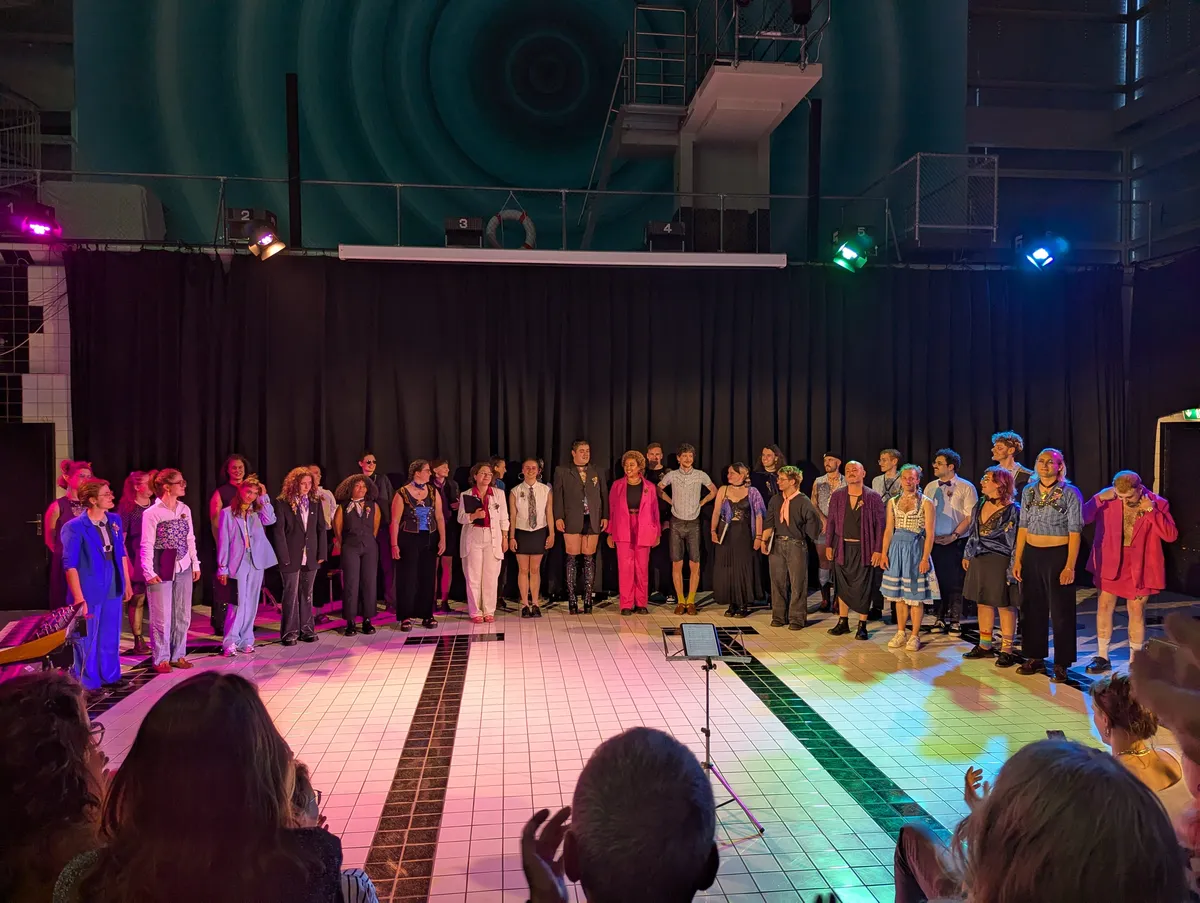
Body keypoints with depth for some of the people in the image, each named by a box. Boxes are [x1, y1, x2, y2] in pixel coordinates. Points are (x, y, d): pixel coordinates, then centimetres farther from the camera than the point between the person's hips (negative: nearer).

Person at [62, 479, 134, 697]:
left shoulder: (115, 520, 3)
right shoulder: (75, 527, -16)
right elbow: (70, 565, -16)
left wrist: (127, 583, 13)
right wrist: (79, 598, -18)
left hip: (113, 589, 6)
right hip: (90, 591, -6)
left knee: (111, 637, 18)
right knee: (88, 640, 8)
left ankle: (111, 676, 33)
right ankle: (89, 683, 23)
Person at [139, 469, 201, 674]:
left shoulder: (185, 510, 8)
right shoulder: (152, 513, -9)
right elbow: (147, 545, -10)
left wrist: (195, 564, 10)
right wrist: (149, 571, -13)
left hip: (183, 568, 6)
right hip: (161, 569, -6)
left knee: (183, 615, 10)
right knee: (162, 617, 0)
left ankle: (178, 655, 21)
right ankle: (161, 659, 12)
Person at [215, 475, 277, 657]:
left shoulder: (256, 513, 10)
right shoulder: (228, 513, 0)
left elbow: (270, 520, -11)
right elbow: (223, 542, -2)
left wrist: (265, 497, -7)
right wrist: (222, 568, -5)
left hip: (256, 562, 4)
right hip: (237, 562, -4)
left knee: (251, 604, 7)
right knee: (238, 604, -9)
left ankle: (246, 640, 14)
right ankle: (230, 642, -2)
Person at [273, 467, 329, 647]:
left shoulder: (315, 502, 8)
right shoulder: (283, 503, -7)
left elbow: (322, 529, 9)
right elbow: (278, 532, -8)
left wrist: (322, 553, 3)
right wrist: (284, 557, -11)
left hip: (310, 557, 4)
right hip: (291, 557, -4)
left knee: (307, 594, 11)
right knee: (291, 595, 2)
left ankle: (306, 630, 19)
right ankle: (289, 633, 10)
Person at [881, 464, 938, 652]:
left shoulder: (926, 503, -3)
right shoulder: (893, 502, 9)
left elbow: (930, 534, -7)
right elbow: (888, 530, 10)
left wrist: (925, 558, -13)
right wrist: (884, 554, 2)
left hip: (916, 549, -4)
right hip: (896, 548, 4)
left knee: (915, 595, 0)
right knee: (898, 593, 9)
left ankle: (915, 636, 9)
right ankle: (900, 633, 19)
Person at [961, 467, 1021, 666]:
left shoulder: (1013, 510, -13)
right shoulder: (980, 505, 8)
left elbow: (1016, 542, -14)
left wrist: (1012, 569, -17)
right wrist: (967, 555, 16)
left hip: (1000, 561, -7)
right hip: (979, 560, 7)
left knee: (1005, 605, 2)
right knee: (982, 603, 14)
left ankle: (1006, 650, 11)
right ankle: (985, 645, 26)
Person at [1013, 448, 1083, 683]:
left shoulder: (1070, 493, -7)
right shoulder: (1029, 491, 7)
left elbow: (1074, 533, -9)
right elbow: (1023, 527, 9)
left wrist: (1070, 566, -15)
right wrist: (1017, 559, 5)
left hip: (1058, 555, -5)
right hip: (1031, 555, 5)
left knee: (1061, 611, 2)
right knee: (1032, 608, 11)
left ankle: (1062, 663, 13)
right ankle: (1035, 657, 24)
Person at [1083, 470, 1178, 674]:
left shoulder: (1158, 503, -10)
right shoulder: (1108, 501, -7)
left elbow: (1171, 535, -16)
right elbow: (1083, 517, -7)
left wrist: (1151, 511, -24)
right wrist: (1099, 498, -19)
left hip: (1139, 567, -2)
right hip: (1111, 563, 2)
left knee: (1136, 612, 7)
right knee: (1104, 607, 5)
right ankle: (1102, 657, 17)